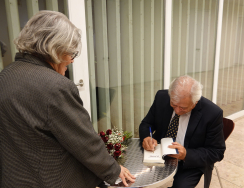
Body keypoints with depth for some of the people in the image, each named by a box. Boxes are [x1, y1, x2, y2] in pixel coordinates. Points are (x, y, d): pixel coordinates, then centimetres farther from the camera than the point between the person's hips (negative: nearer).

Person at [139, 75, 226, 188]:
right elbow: (146, 124, 3)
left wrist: (186, 154, -24)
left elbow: (217, 152, -9)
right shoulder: (161, 97, -10)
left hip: (191, 163, -2)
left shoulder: (213, 113, -18)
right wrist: (146, 137, -20)